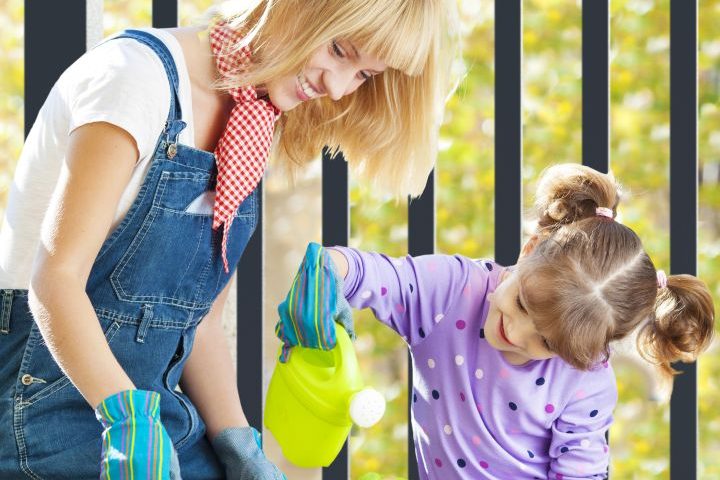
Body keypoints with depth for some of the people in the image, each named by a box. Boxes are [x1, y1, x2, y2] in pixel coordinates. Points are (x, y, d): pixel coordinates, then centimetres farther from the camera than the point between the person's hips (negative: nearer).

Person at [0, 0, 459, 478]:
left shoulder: (256, 130, 9)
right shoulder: (139, 74, -15)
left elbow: (198, 322, 8)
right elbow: (56, 277, -21)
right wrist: (128, 413, -31)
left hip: (148, 401, 8)